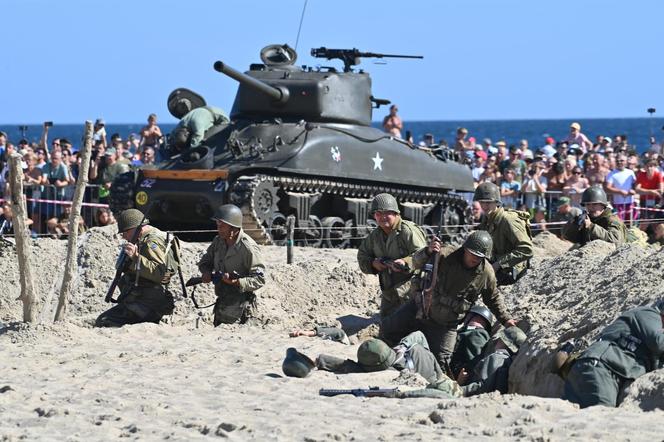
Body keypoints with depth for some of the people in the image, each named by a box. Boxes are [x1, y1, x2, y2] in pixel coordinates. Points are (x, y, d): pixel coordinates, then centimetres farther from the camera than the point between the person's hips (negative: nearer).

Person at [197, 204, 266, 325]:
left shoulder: (248, 247, -19)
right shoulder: (218, 241, 4)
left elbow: (259, 279, -18)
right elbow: (204, 262, 18)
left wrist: (237, 282, -33)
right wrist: (207, 272, -6)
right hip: (222, 303, 8)